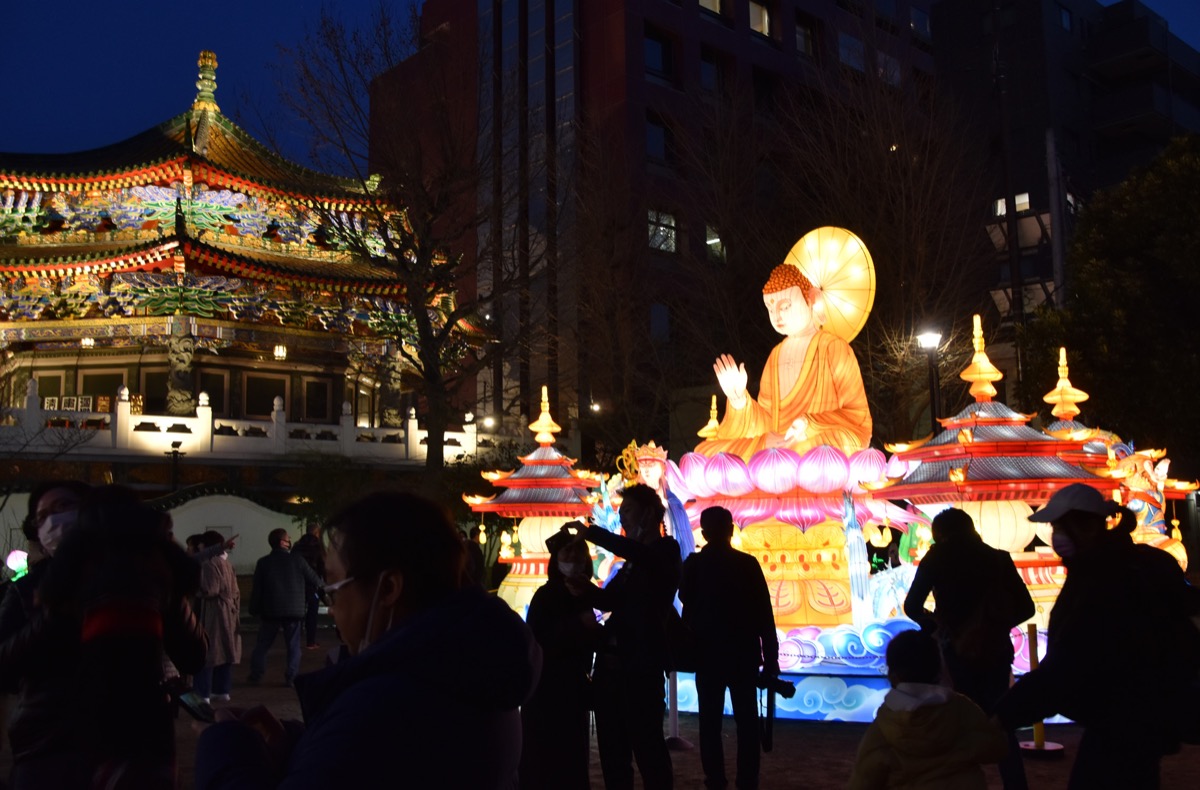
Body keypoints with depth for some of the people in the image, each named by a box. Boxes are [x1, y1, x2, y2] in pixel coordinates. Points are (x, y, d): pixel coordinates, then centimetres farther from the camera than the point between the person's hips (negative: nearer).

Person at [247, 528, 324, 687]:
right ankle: (291, 677, 3)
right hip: (293, 611, -1)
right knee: (293, 646, 7)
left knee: (262, 644, 13)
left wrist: (254, 610, 7)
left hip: (271, 611, 1)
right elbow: (315, 581, 2)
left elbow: (257, 589, -3)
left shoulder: (263, 562, -3)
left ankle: (256, 676, 14)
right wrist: (320, 581, 26)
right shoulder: (297, 560, -5)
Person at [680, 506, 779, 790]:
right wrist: (770, 658, 0)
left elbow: (687, 604, 8)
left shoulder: (694, 564, -4)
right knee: (747, 723, 7)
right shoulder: (748, 564, -4)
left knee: (710, 723, 6)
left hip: (708, 655, 0)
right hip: (744, 655, 0)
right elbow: (764, 615, -4)